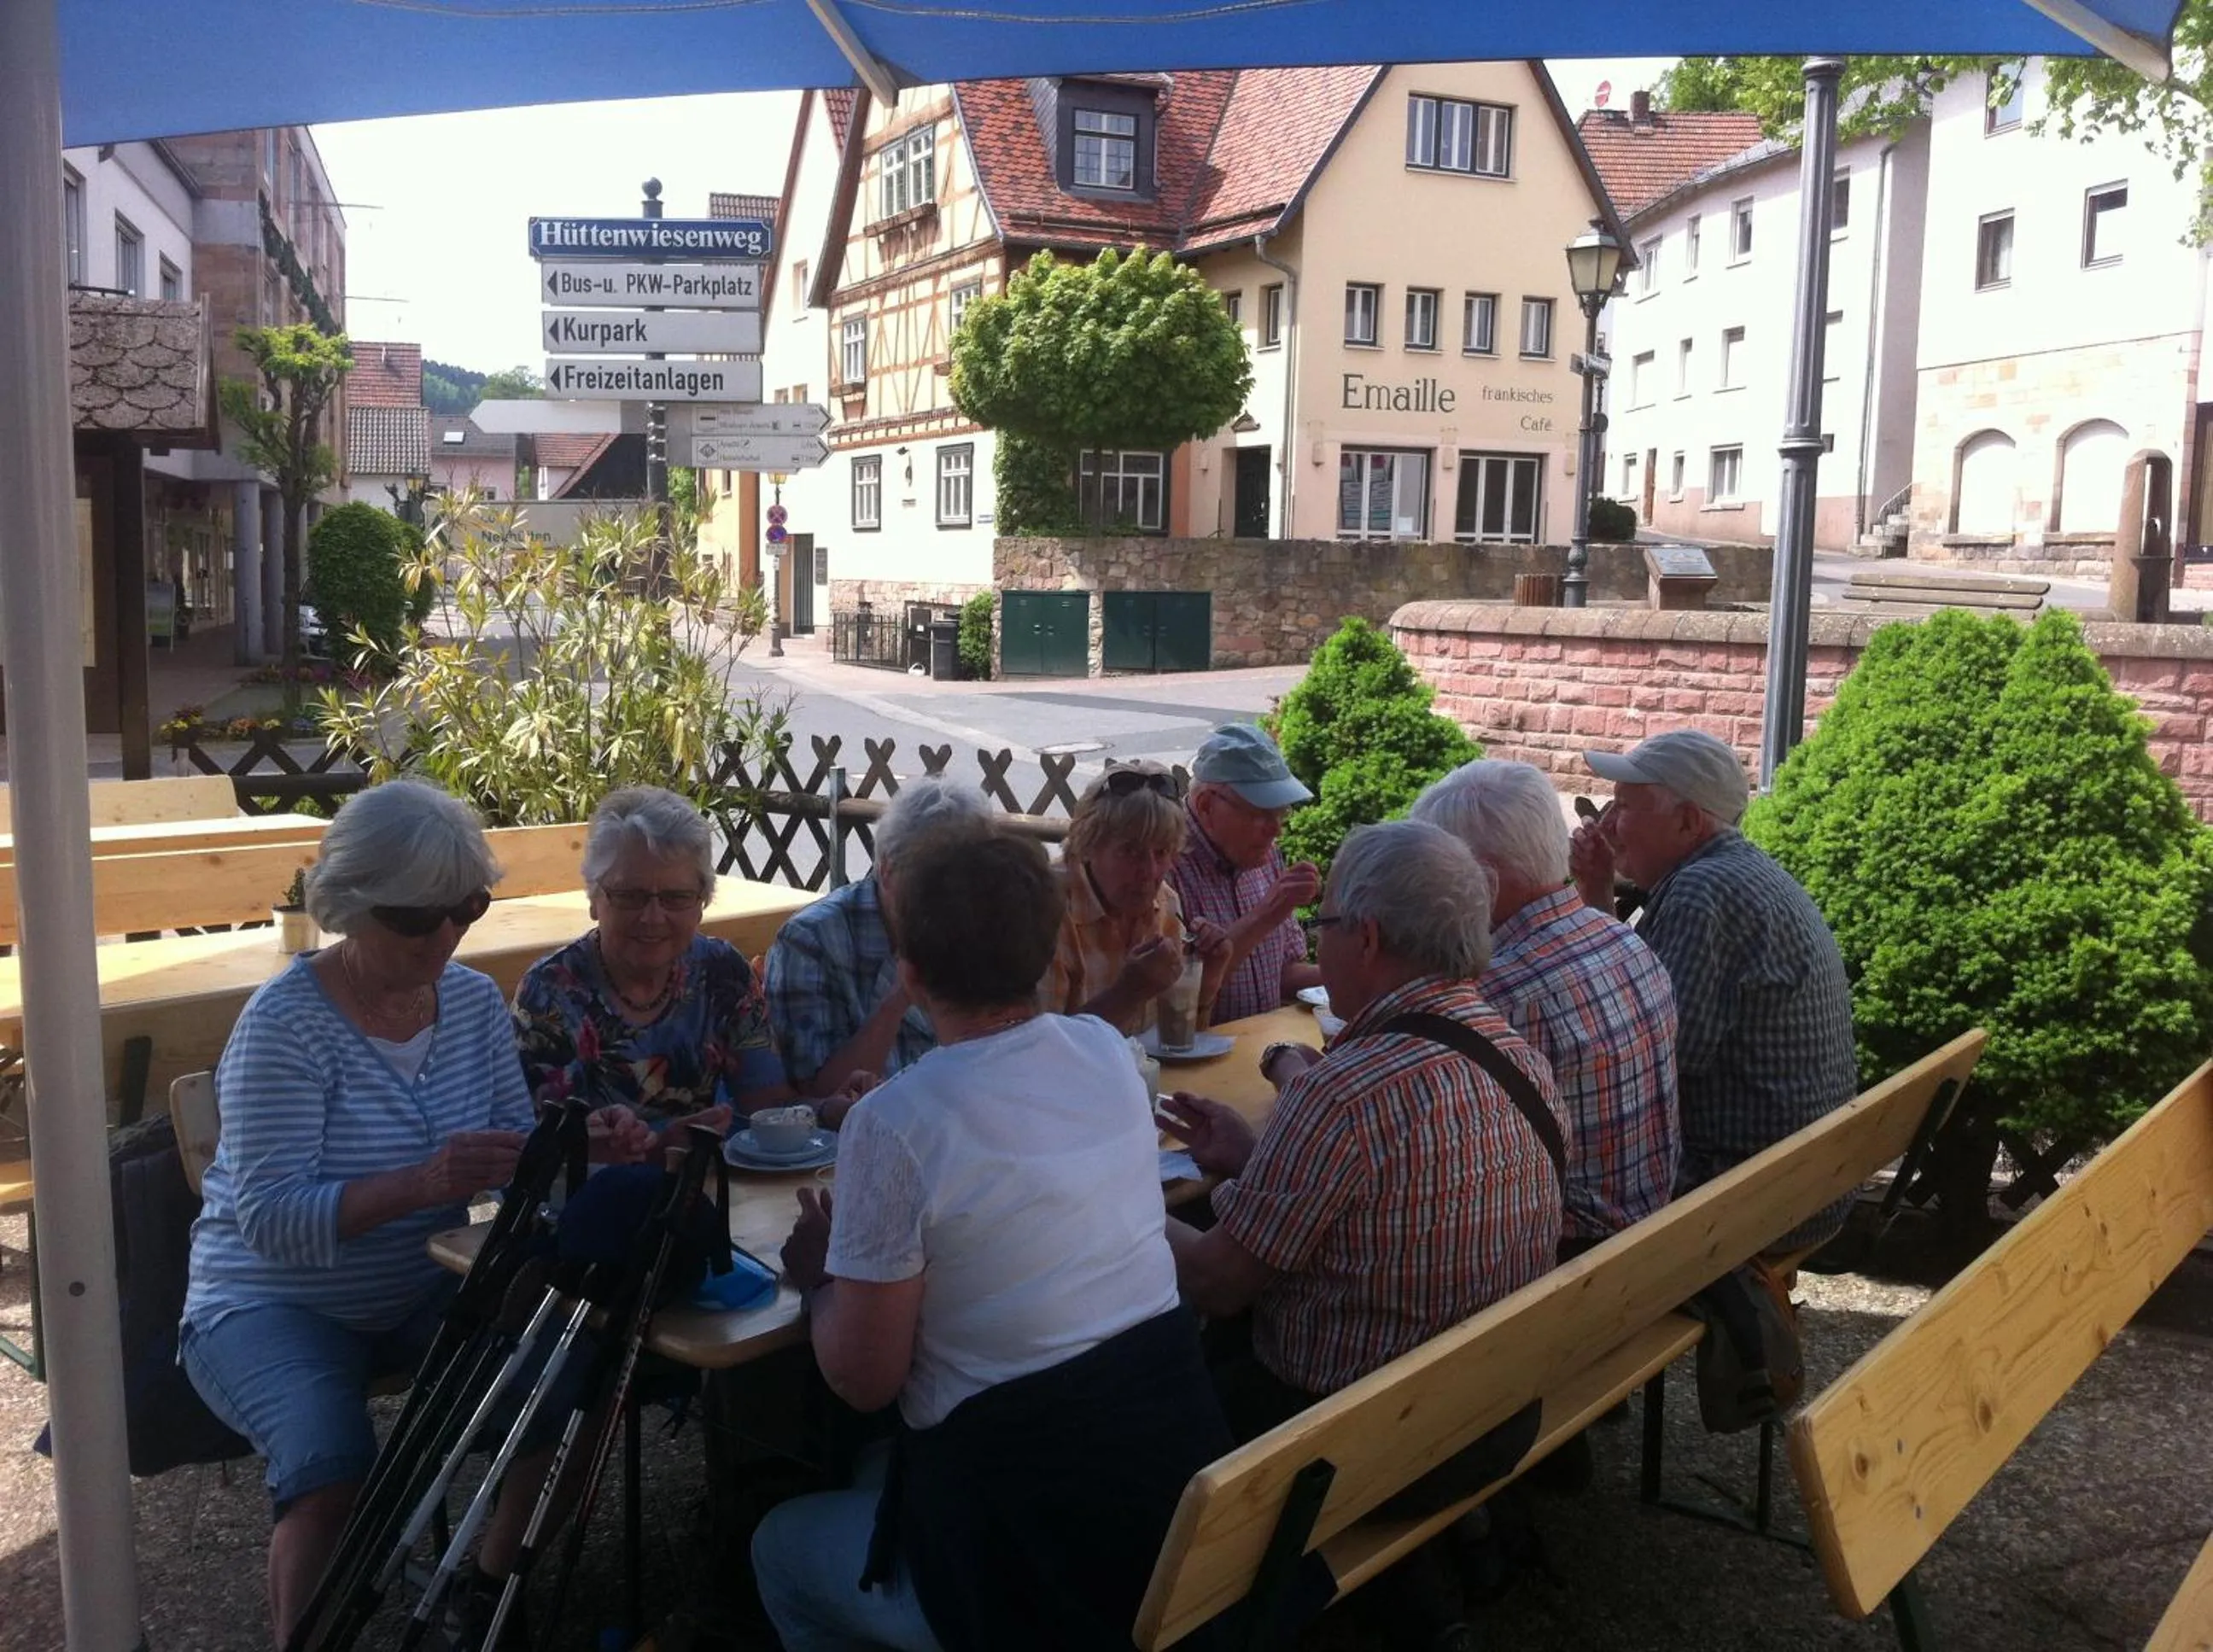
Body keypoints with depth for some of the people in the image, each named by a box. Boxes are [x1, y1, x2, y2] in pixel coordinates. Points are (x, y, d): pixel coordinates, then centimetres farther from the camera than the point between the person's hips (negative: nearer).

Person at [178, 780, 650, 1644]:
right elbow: (269, 1219, -26)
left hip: (424, 1287, 6)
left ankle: (494, 1577, 6)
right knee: (334, 1469, -33)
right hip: (273, 1306, -5)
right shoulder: (284, 1022, -19)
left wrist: (579, 1142, -20)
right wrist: (420, 1185, -41)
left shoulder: (475, 998, -1)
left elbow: (512, 1147, 3)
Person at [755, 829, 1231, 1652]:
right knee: (884, 1476, 32)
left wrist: (819, 1276, 6)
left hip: (1027, 1544, -6)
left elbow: (865, 1379, -13)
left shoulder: (893, 1124, -21)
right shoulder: (1109, 1051, -2)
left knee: (781, 1546, 23)